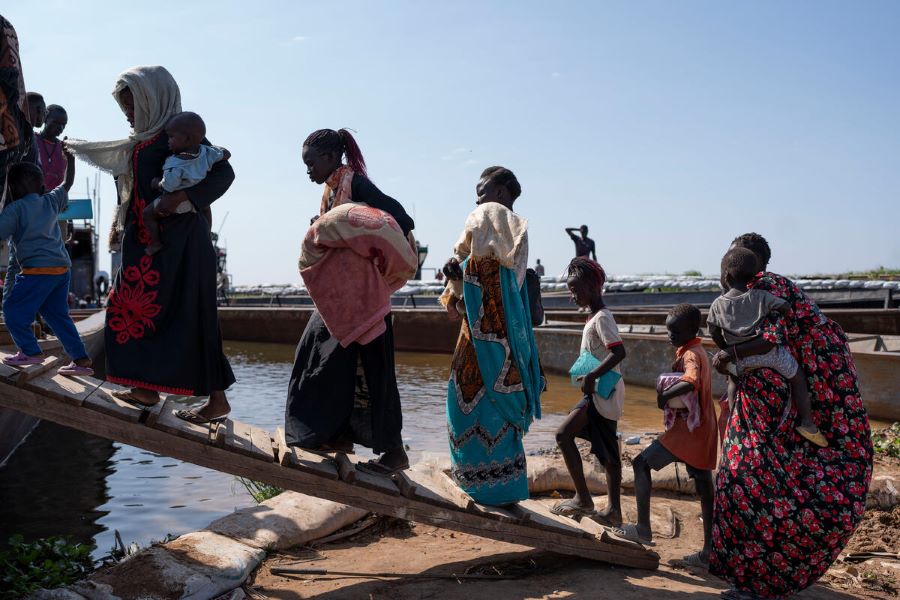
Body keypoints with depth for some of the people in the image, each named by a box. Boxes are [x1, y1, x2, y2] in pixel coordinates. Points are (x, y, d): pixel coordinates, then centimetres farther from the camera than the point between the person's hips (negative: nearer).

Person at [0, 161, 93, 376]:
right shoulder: (50, 201, 13)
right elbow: (68, 184, 30)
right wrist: (70, 159, 41)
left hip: (39, 269, -7)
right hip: (62, 268, 7)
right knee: (57, 314, 13)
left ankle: (31, 351, 3)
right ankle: (81, 359, 11)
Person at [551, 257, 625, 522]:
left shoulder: (602, 318, -15)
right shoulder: (597, 317, 15)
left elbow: (619, 352, -26)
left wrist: (591, 376, -27)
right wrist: (591, 379, 13)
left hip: (602, 392, -10)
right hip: (605, 393, 10)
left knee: (564, 434, -13)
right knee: (607, 452, 10)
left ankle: (582, 498, -7)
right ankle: (613, 510, 16)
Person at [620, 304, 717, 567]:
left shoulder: (691, 355, -15)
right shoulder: (695, 352, 15)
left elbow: (690, 383, -36)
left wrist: (664, 396, -23)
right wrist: (667, 393, 7)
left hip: (687, 430, -10)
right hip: (701, 430, 10)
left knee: (641, 464, -2)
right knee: (704, 485, 9)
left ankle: (643, 528, 0)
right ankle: (708, 553, 13)